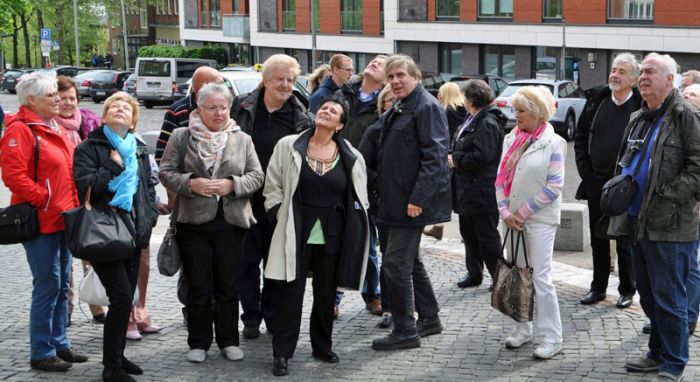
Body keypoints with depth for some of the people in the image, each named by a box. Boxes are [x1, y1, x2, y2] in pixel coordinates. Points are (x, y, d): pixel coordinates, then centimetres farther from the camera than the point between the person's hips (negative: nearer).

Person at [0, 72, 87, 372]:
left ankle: (59, 344, 25)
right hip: (41, 221, -9)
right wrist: (44, 199, -19)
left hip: (63, 219, 9)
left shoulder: (55, 128, 16)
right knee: (48, 285, -5)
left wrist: (74, 204, 12)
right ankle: (42, 353, 3)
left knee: (62, 284, 14)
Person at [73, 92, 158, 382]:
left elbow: (149, 187, 23)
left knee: (125, 297, 10)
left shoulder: (139, 150, 16)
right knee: (122, 297, -12)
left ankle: (116, 356, 24)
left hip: (134, 232, 6)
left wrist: (149, 217, 8)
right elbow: (84, 187, -15)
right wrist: (114, 165, -15)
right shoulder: (88, 148, -2)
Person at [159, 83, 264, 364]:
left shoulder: (242, 139, 8)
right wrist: (191, 183, -16)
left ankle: (229, 340, 20)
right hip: (194, 224, -1)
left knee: (229, 286, 8)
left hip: (231, 222, 1)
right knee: (198, 287, 6)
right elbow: (166, 172, 1)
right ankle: (199, 342, 18)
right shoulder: (181, 137, 2)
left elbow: (256, 176, 5)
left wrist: (232, 184, -12)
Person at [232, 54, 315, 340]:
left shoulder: (301, 117, 0)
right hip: (247, 197, 0)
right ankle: (251, 318, 15)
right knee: (247, 259, 5)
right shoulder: (242, 107, 1)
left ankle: (273, 315, 22)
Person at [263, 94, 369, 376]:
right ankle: (282, 353, 5)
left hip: (332, 236, 2)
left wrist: (352, 231, 6)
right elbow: (273, 186, 4)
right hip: (296, 234, -2)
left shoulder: (351, 157, 2)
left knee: (326, 294, 12)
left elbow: (359, 199, 11)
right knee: (291, 293, -1)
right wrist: (281, 218, -1)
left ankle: (322, 347, 28)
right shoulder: (288, 146, -1)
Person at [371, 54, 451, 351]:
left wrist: (418, 198, -25)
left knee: (396, 263, -8)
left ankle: (405, 331, 1)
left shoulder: (427, 107, -14)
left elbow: (434, 157, -21)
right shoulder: (397, 110, 16)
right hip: (396, 200, 10)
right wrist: (384, 193, 18)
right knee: (410, 261, 17)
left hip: (413, 202, -10)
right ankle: (429, 318, 29)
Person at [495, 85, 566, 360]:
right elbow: (501, 177, 9)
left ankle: (551, 338, 2)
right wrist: (505, 212, -3)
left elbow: (555, 185, -12)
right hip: (512, 218, 6)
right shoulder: (511, 139, 9)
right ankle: (521, 330, 22)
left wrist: (524, 212, -11)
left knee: (540, 278, -6)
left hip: (540, 219, -6)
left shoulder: (553, 142, -7)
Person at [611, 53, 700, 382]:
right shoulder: (637, 120, 15)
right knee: (648, 296, 16)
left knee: (669, 299, -3)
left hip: (669, 226, -8)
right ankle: (658, 354, 29)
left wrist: (667, 195, -17)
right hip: (638, 222, 8)